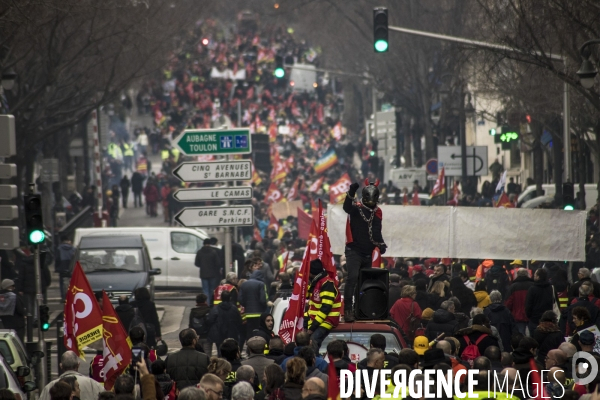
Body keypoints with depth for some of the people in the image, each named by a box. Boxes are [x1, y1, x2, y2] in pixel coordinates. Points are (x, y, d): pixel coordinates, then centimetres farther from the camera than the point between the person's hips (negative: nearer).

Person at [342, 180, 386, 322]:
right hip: (354, 250, -7)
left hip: (368, 253, 7)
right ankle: (348, 309, -25)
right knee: (353, 277, -23)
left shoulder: (377, 212, 11)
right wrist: (351, 193, -47)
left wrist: (381, 244, 4)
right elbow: (346, 208, -31)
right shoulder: (356, 208, -7)